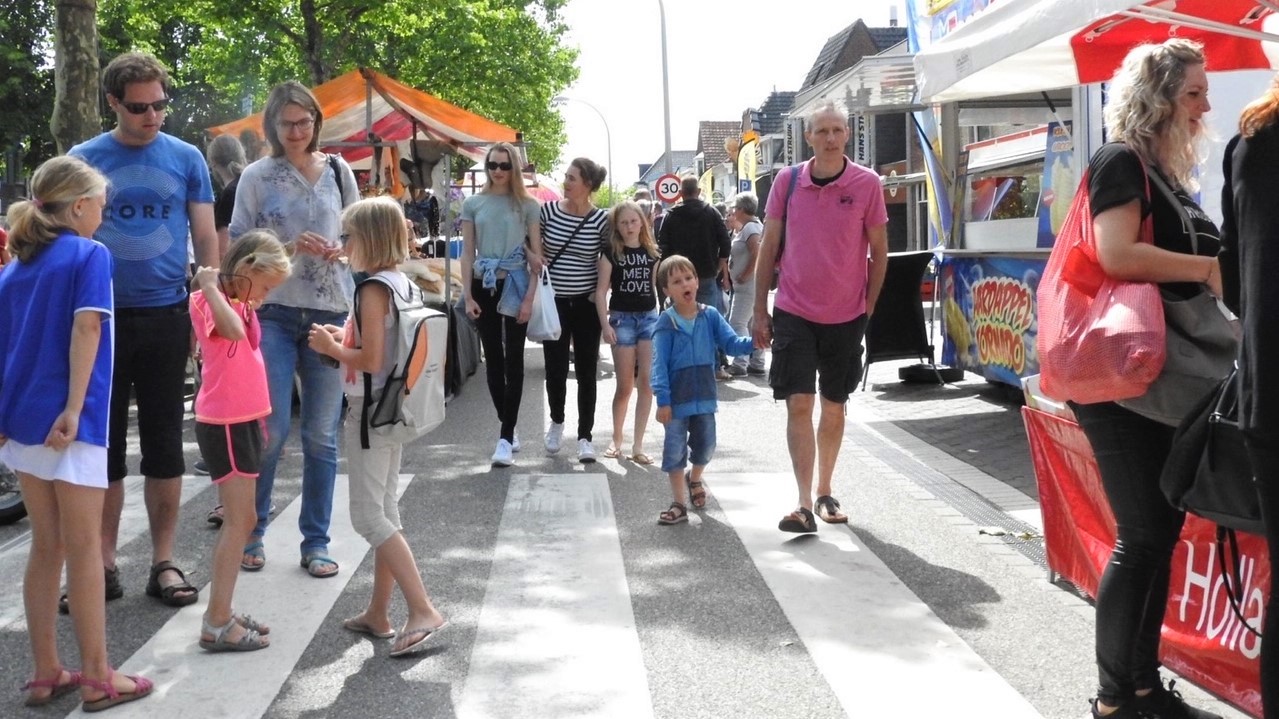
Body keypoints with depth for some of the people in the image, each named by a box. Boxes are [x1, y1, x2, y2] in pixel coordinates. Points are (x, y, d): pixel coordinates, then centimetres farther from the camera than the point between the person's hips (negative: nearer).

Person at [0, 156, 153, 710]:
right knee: (83, 548, 0)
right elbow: (86, 328, -18)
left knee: (45, 547, 14)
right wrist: (73, 408, -20)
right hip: (68, 421, -7)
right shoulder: (90, 254, -5)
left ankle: (46, 673, 20)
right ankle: (97, 679, 8)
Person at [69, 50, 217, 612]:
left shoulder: (186, 158, 3)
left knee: (165, 443, 6)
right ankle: (104, 565, 16)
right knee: (103, 443, 7)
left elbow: (206, 239, 6)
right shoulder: (84, 159, 2)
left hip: (166, 317, 0)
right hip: (101, 318, 0)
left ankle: (164, 563, 15)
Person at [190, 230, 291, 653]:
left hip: (245, 421, 10)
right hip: (223, 424, -10)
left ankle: (221, 613, 20)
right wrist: (210, 285, -24)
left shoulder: (240, 304, 13)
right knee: (240, 522, -9)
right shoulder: (207, 301, -14)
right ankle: (216, 625, -5)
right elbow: (233, 330, -35)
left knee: (242, 521, 13)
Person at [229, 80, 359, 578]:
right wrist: (292, 247, -15)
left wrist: (342, 250, -7)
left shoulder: (338, 171, 7)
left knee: (322, 435, 5)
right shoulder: (257, 177, 1)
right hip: (275, 314, -2)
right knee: (270, 430, -4)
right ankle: (250, 533, 16)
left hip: (330, 312, 2)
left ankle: (316, 542, 16)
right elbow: (239, 248, 0)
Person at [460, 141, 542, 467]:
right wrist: (467, 295, -2)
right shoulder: (473, 203, 6)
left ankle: (505, 437, -1)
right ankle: (509, 429, 20)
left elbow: (536, 254, -2)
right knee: (493, 359, 7)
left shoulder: (527, 205, 0)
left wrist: (530, 296, -10)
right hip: (484, 286, 3)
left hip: (515, 286, -2)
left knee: (513, 360, -2)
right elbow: (467, 253, 5)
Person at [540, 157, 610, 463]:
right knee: (555, 368, 7)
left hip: (586, 304, -1)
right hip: (554, 302, 2)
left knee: (586, 372, 2)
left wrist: (600, 291, -4)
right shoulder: (548, 211, -3)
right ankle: (557, 421, 34)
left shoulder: (602, 219, -9)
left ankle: (585, 437, 11)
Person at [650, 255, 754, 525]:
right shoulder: (666, 323, -11)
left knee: (706, 445, 14)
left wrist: (753, 342, -24)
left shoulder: (711, 316, -1)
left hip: (704, 396, 3)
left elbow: (731, 344, -3)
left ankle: (694, 477, 47)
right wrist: (662, 400, -17)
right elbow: (659, 364, -12)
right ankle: (679, 504, 15)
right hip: (677, 399, -3)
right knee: (675, 450, 3)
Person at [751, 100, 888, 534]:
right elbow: (769, 248, 4)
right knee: (799, 405, -8)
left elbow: (878, 252, 3)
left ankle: (825, 493, 27)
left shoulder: (867, 184, -5)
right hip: (793, 313, 0)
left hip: (846, 316, 0)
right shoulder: (787, 181, -1)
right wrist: (760, 311, 3)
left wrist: (869, 309, 0)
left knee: (833, 407, 12)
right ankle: (804, 504, -7)